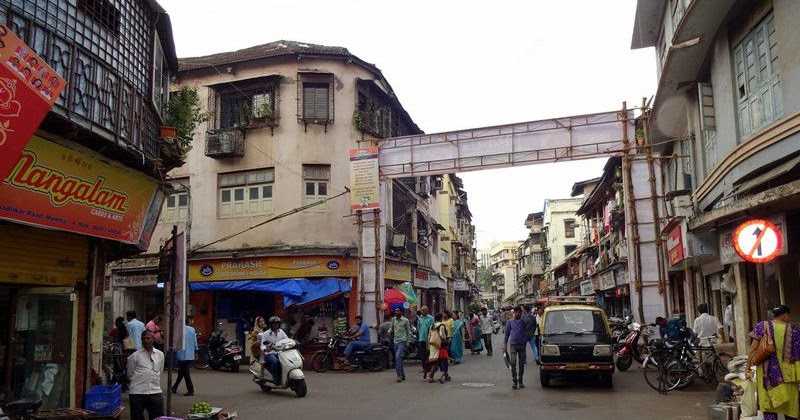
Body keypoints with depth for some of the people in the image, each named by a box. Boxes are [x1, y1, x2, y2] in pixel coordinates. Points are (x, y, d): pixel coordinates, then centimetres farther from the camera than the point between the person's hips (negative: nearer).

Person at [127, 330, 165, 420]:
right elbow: (130, 375, 7)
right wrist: (139, 382, 12)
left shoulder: (160, 354, 8)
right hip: (137, 393, -2)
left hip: (155, 393, 2)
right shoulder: (135, 356, -1)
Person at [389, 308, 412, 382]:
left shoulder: (405, 320, -4)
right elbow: (391, 327, 19)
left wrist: (408, 341, -3)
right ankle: (403, 375, 21)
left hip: (402, 341, -6)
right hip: (395, 341, 6)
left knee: (398, 357, -19)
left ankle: (399, 375, -17)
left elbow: (409, 331, 1)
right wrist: (389, 331, -3)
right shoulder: (393, 319, 9)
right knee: (397, 358, 9)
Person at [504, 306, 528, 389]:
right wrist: (505, 345, 5)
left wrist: (525, 342, 0)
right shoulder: (509, 322, 5)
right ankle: (514, 382, -4)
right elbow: (507, 334, 8)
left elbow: (526, 333, 12)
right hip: (513, 345, -1)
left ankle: (521, 381, 16)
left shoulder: (523, 322, 7)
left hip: (522, 345, 2)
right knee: (513, 364, -8)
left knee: (521, 364, 6)